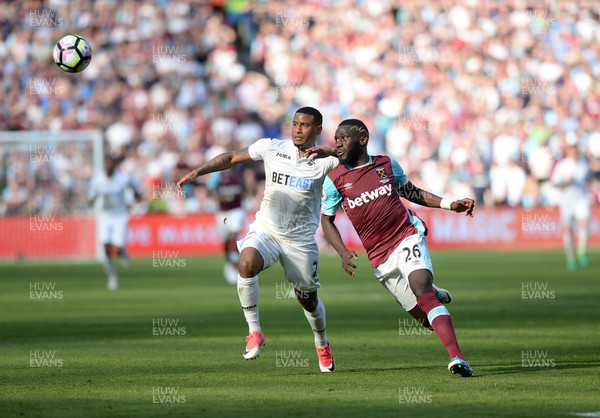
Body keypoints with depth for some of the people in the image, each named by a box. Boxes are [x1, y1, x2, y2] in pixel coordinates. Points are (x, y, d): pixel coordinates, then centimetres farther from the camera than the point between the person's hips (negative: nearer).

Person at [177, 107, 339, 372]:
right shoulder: (272, 148, -2)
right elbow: (231, 158, 4)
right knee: (246, 264, -31)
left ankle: (322, 343, 40)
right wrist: (197, 172, -9)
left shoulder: (324, 160, -6)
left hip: (301, 240, 0)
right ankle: (254, 332, -18)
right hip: (265, 229, 0)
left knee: (308, 300, 9)